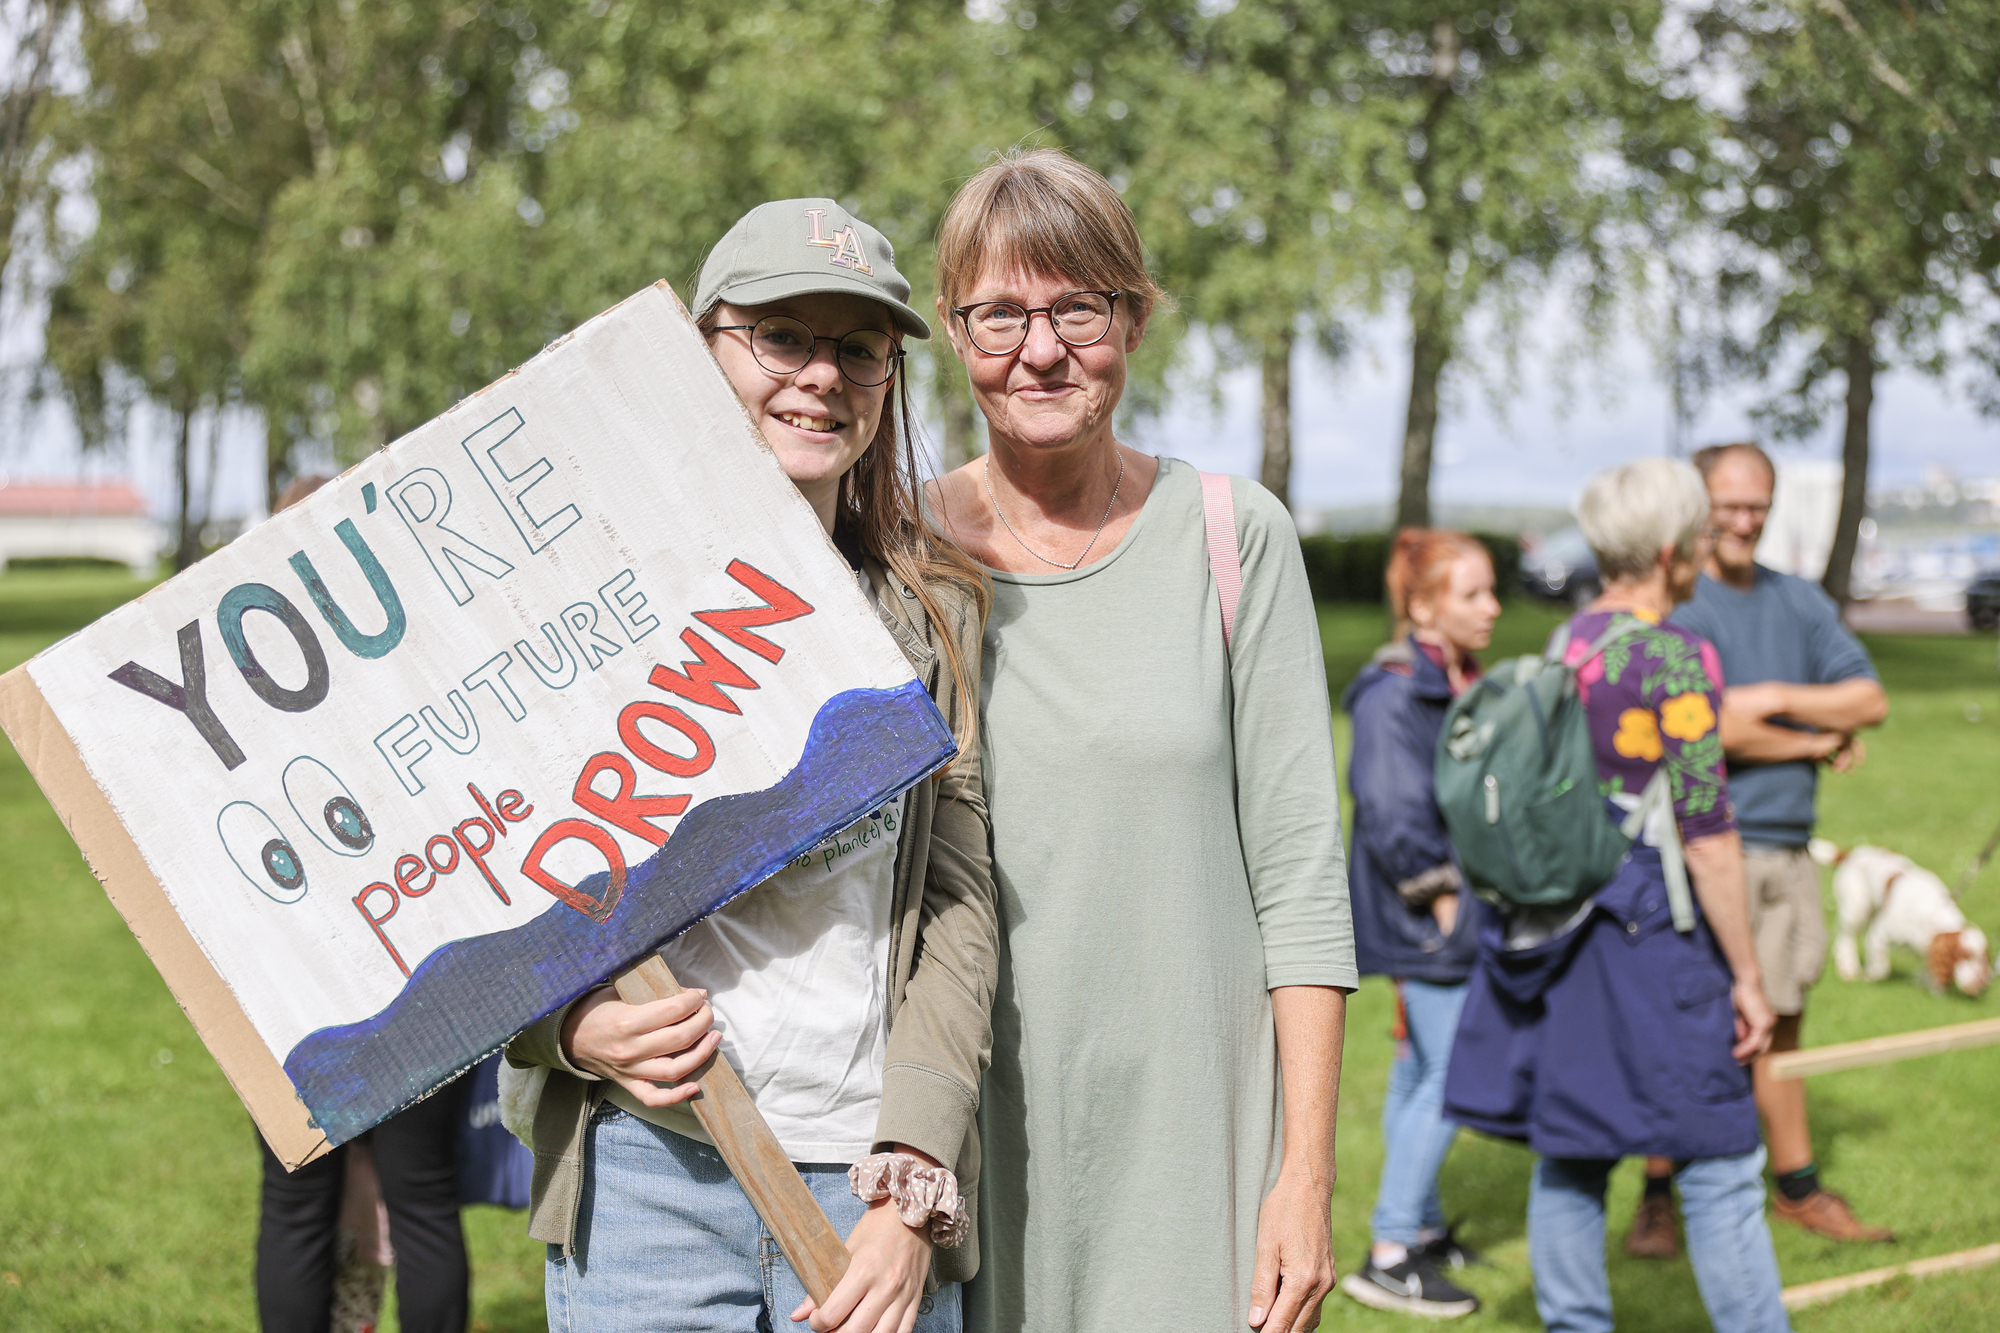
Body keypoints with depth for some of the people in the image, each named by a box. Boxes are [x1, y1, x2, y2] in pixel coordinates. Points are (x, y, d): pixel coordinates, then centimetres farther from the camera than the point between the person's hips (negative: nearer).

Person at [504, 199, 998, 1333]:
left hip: (881, 1186, 2)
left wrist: (913, 1192, -7)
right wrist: (571, 1024, -14)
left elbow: (958, 898, 2)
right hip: (647, 1177, -2)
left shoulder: (934, 609, 8)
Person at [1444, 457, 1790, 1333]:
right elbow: (1706, 834, -16)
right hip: (1649, 933, -8)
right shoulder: (1676, 658, -15)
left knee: (1568, 1154, 13)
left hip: (1556, 932, 8)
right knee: (1718, 1166, 1)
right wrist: (1747, 976, -11)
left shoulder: (1566, 644, 8)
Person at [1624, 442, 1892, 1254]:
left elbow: (1870, 701, 6)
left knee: (1777, 1027, 13)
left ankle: (1797, 1188, 22)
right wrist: (1818, 741, -4)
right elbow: (1708, 729, -16)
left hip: (1786, 847, 6)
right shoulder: (1670, 607, -7)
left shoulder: (1800, 602, 15)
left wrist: (1777, 699, -10)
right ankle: (1658, 1197, 7)